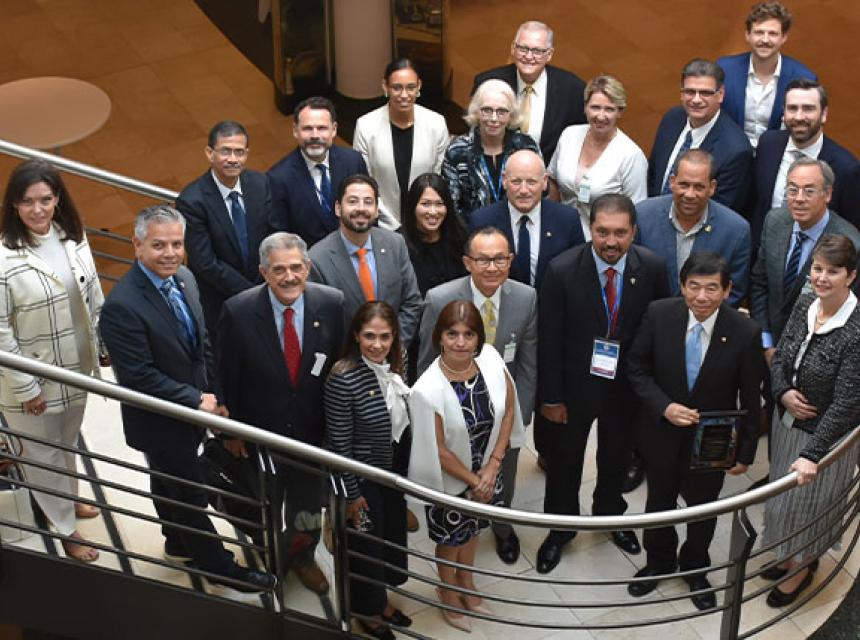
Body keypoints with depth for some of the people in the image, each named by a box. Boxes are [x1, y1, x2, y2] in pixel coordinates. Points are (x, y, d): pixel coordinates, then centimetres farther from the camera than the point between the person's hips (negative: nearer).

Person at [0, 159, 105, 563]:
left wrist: (100, 349, 9)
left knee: (67, 442, 27)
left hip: (76, 368, 5)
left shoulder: (74, 238, -8)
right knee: (43, 452, 16)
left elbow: (94, 299, 5)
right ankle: (65, 527, 35)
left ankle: (66, 499, 53)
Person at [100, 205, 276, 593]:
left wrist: (216, 397, 0)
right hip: (159, 424, -7)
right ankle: (219, 567, 28)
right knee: (190, 496, 9)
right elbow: (138, 376, -28)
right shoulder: (122, 306, -31)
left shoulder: (184, 278, -6)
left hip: (192, 411, 7)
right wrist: (198, 400, -21)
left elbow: (202, 345, 4)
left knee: (169, 483, 29)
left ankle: (178, 544, 50)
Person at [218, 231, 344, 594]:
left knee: (308, 505, 26)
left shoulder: (332, 304, -17)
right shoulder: (239, 311, -21)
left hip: (313, 429, 2)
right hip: (259, 433, -2)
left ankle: (301, 556, 54)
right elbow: (227, 378, -11)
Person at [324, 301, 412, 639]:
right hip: (363, 480, -6)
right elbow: (339, 443, -20)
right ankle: (368, 611, 39)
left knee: (392, 537, 23)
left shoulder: (395, 367, -6)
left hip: (394, 473, 6)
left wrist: (405, 479, 12)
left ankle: (381, 600, 47)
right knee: (366, 545, 14)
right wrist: (351, 494, -15)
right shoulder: (343, 378, -27)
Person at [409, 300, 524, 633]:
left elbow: (509, 409, -7)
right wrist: (473, 480, -11)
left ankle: (466, 582, 57)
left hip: (487, 470, 4)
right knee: (451, 538, 22)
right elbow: (438, 451, -22)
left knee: (473, 529, 29)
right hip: (451, 480, -4)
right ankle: (448, 591, 51)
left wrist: (492, 466, -10)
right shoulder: (427, 390, -33)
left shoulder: (490, 359, -21)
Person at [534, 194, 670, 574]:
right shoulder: (562, 271, -25)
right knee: (563, 461, 18)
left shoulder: (652, 268, -18)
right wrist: (551, 398, -12)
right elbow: (549, 340, -16)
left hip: (626, 385, 2)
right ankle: (560, 530, 44)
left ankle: (609, 514, 54)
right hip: (574, 386, -2)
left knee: (616, 458, 26)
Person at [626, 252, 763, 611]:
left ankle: (695, 568, 50)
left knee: (703, 507, 22)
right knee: (659, 501, 24)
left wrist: (746, 452, -5)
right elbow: (637, 368, -7)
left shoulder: (746, 333, -23)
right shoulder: (658, 314, -19)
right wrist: (664, 407, -21)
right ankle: (659, 561, 51)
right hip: (661, 431, 1)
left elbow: (750, 400, -12)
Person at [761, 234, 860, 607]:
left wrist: (812, 454, -28)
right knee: (784, 499, 24)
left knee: (809, 503, 15)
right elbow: (779, 357, 5)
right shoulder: (804, 305, -8)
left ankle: (803, 568, 41)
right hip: (790, 422, 6)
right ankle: (790, 555, 49)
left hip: (827, 436, -6)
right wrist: (783, 392, -15)